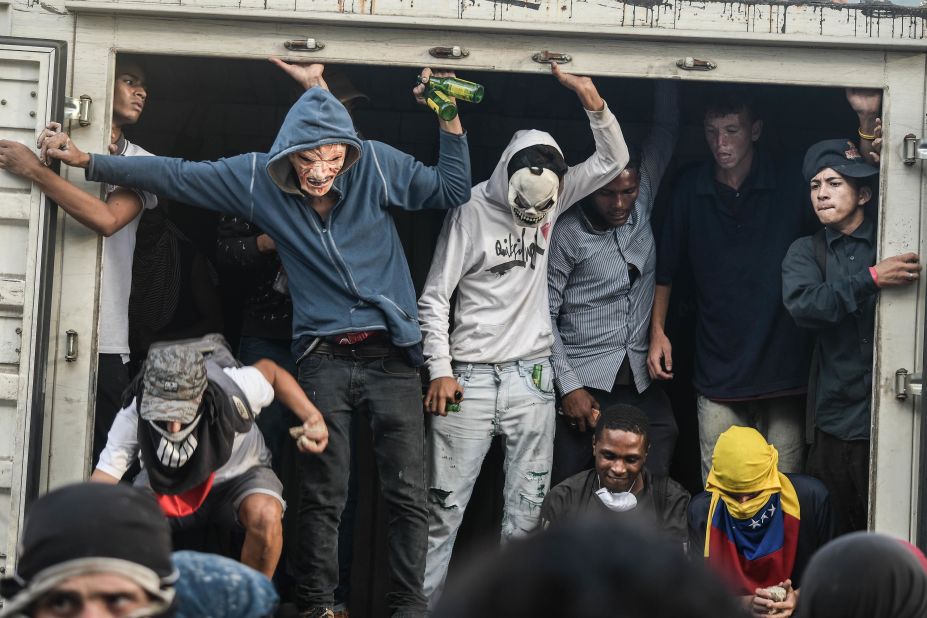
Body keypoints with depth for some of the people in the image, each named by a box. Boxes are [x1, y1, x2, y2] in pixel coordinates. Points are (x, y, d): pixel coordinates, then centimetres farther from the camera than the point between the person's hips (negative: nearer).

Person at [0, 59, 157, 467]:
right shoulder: (60, 141, 9)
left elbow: (107, 219, -9)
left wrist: (35, 171, -13)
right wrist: (48, 160, -11)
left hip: (105, 342, 1)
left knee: (99, 458, -4)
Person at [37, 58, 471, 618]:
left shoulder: (377, 165, -5)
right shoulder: (256, 178, 0)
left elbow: (453, 191, 2)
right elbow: (177, 175, 7)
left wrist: (450, 119, -11)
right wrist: (90, 163, 7)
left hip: (393, 352, -1)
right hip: (324, 356, 1)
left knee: (408, 495, -3)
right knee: (323, 497, 0)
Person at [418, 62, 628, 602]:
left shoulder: (553, 195, 4)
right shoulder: (471, 211, -9)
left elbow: (613, 160, 4)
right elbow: (435, 297, -5)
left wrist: (592, 99, -11)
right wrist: (440, 370, -10)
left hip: (531, 376, 4)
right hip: (471, 376, -4)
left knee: (528, 510, 5)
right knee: (445, 505, -3)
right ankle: (423, 601, 4)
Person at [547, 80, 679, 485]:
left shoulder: (642, 204, 7)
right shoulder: (567, 234, -5)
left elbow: (666, 129, 12)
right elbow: (545, 316, -4)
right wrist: (569, 387, -8)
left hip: (642, 381, 4)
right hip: (584, 382, -4)